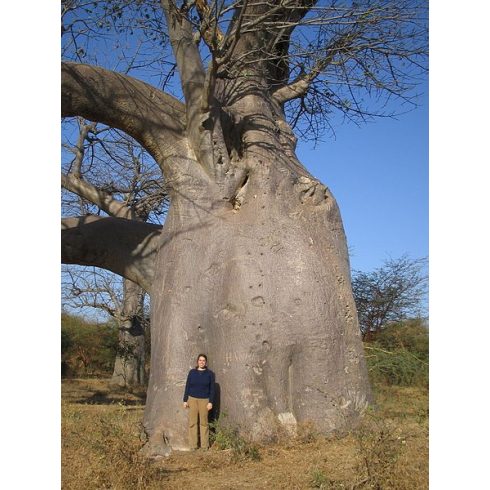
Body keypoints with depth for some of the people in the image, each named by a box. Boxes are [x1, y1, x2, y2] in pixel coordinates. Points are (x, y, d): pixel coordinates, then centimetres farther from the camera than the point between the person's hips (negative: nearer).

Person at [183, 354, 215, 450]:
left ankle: (205, 446, 8)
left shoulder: (210, 373, 2)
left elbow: (212, 389, 1)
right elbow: (187, 387, 7)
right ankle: (193, 445, 7)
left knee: (204, 422, 1)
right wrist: (185, 400, 2)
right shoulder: (192, 372, 5)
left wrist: (211, 402, -6)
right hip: (192, 399, 1)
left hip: (204, 400, -1)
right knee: (192, 422, 1)